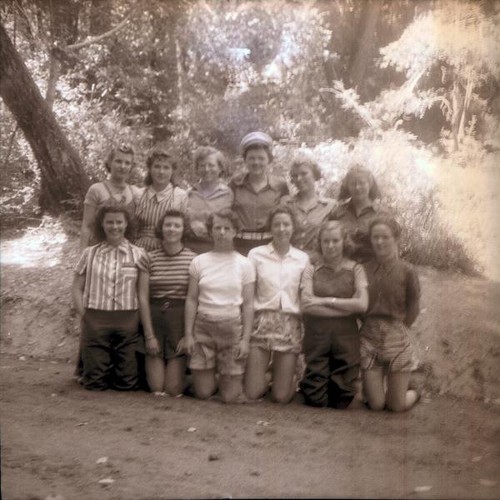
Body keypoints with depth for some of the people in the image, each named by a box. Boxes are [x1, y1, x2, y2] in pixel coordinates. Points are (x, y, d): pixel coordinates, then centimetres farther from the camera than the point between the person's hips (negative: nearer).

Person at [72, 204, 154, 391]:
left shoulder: (138, 255, 2)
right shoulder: (90, 253, 5)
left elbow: (143, 296, 1)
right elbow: (77, 288, 9)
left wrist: (149, 333, -1)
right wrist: (85, 316, -3)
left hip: (127, 322, 0)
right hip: (95, 321, 1)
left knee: (126, 383, 3)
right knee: (95, 383, 4)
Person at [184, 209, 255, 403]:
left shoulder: (244, 264, 0)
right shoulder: (199, 261, 2)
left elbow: (248, 304, 1)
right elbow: (191, 299, 5)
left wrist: (246, 339, -5)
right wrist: (188, 334, 0)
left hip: (232, 328, -1)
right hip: (203, 327, 1)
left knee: (231, 397, 0)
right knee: (203, 393, 4)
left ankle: (230, 378, 33)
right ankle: (213, 376, 36)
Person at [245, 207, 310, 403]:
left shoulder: (303, 258, 4)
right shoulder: (256, 254, 0)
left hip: (290, 326, 1)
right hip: (262, 322, -1)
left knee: (281, 396, 2)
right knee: (252, 393, -2)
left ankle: (289, 377, 35)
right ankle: (260, 376, 31)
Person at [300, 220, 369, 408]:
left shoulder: (355, 270, 4)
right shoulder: (311, 270, 3)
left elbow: (362, 304, -9)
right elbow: (306, 305, -10)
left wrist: (326, 301, -9)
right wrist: (347, 306, -9)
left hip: (346, 338, 1)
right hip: (316, 337, 0)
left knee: (341, 401, 4)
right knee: (316, 400, 0)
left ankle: (339, 386, 36)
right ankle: (307, 385, 31)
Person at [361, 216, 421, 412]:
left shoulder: (406, 271, -6)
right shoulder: (364, 269, 0)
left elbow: (413, 308, 2)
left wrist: (397, 328, 2)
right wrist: (372, 325, 1)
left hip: (396, 338, -1)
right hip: (369, 337, 2)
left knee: (397, 406, 5)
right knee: (376, 405, 3)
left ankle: (413, 393, 38)